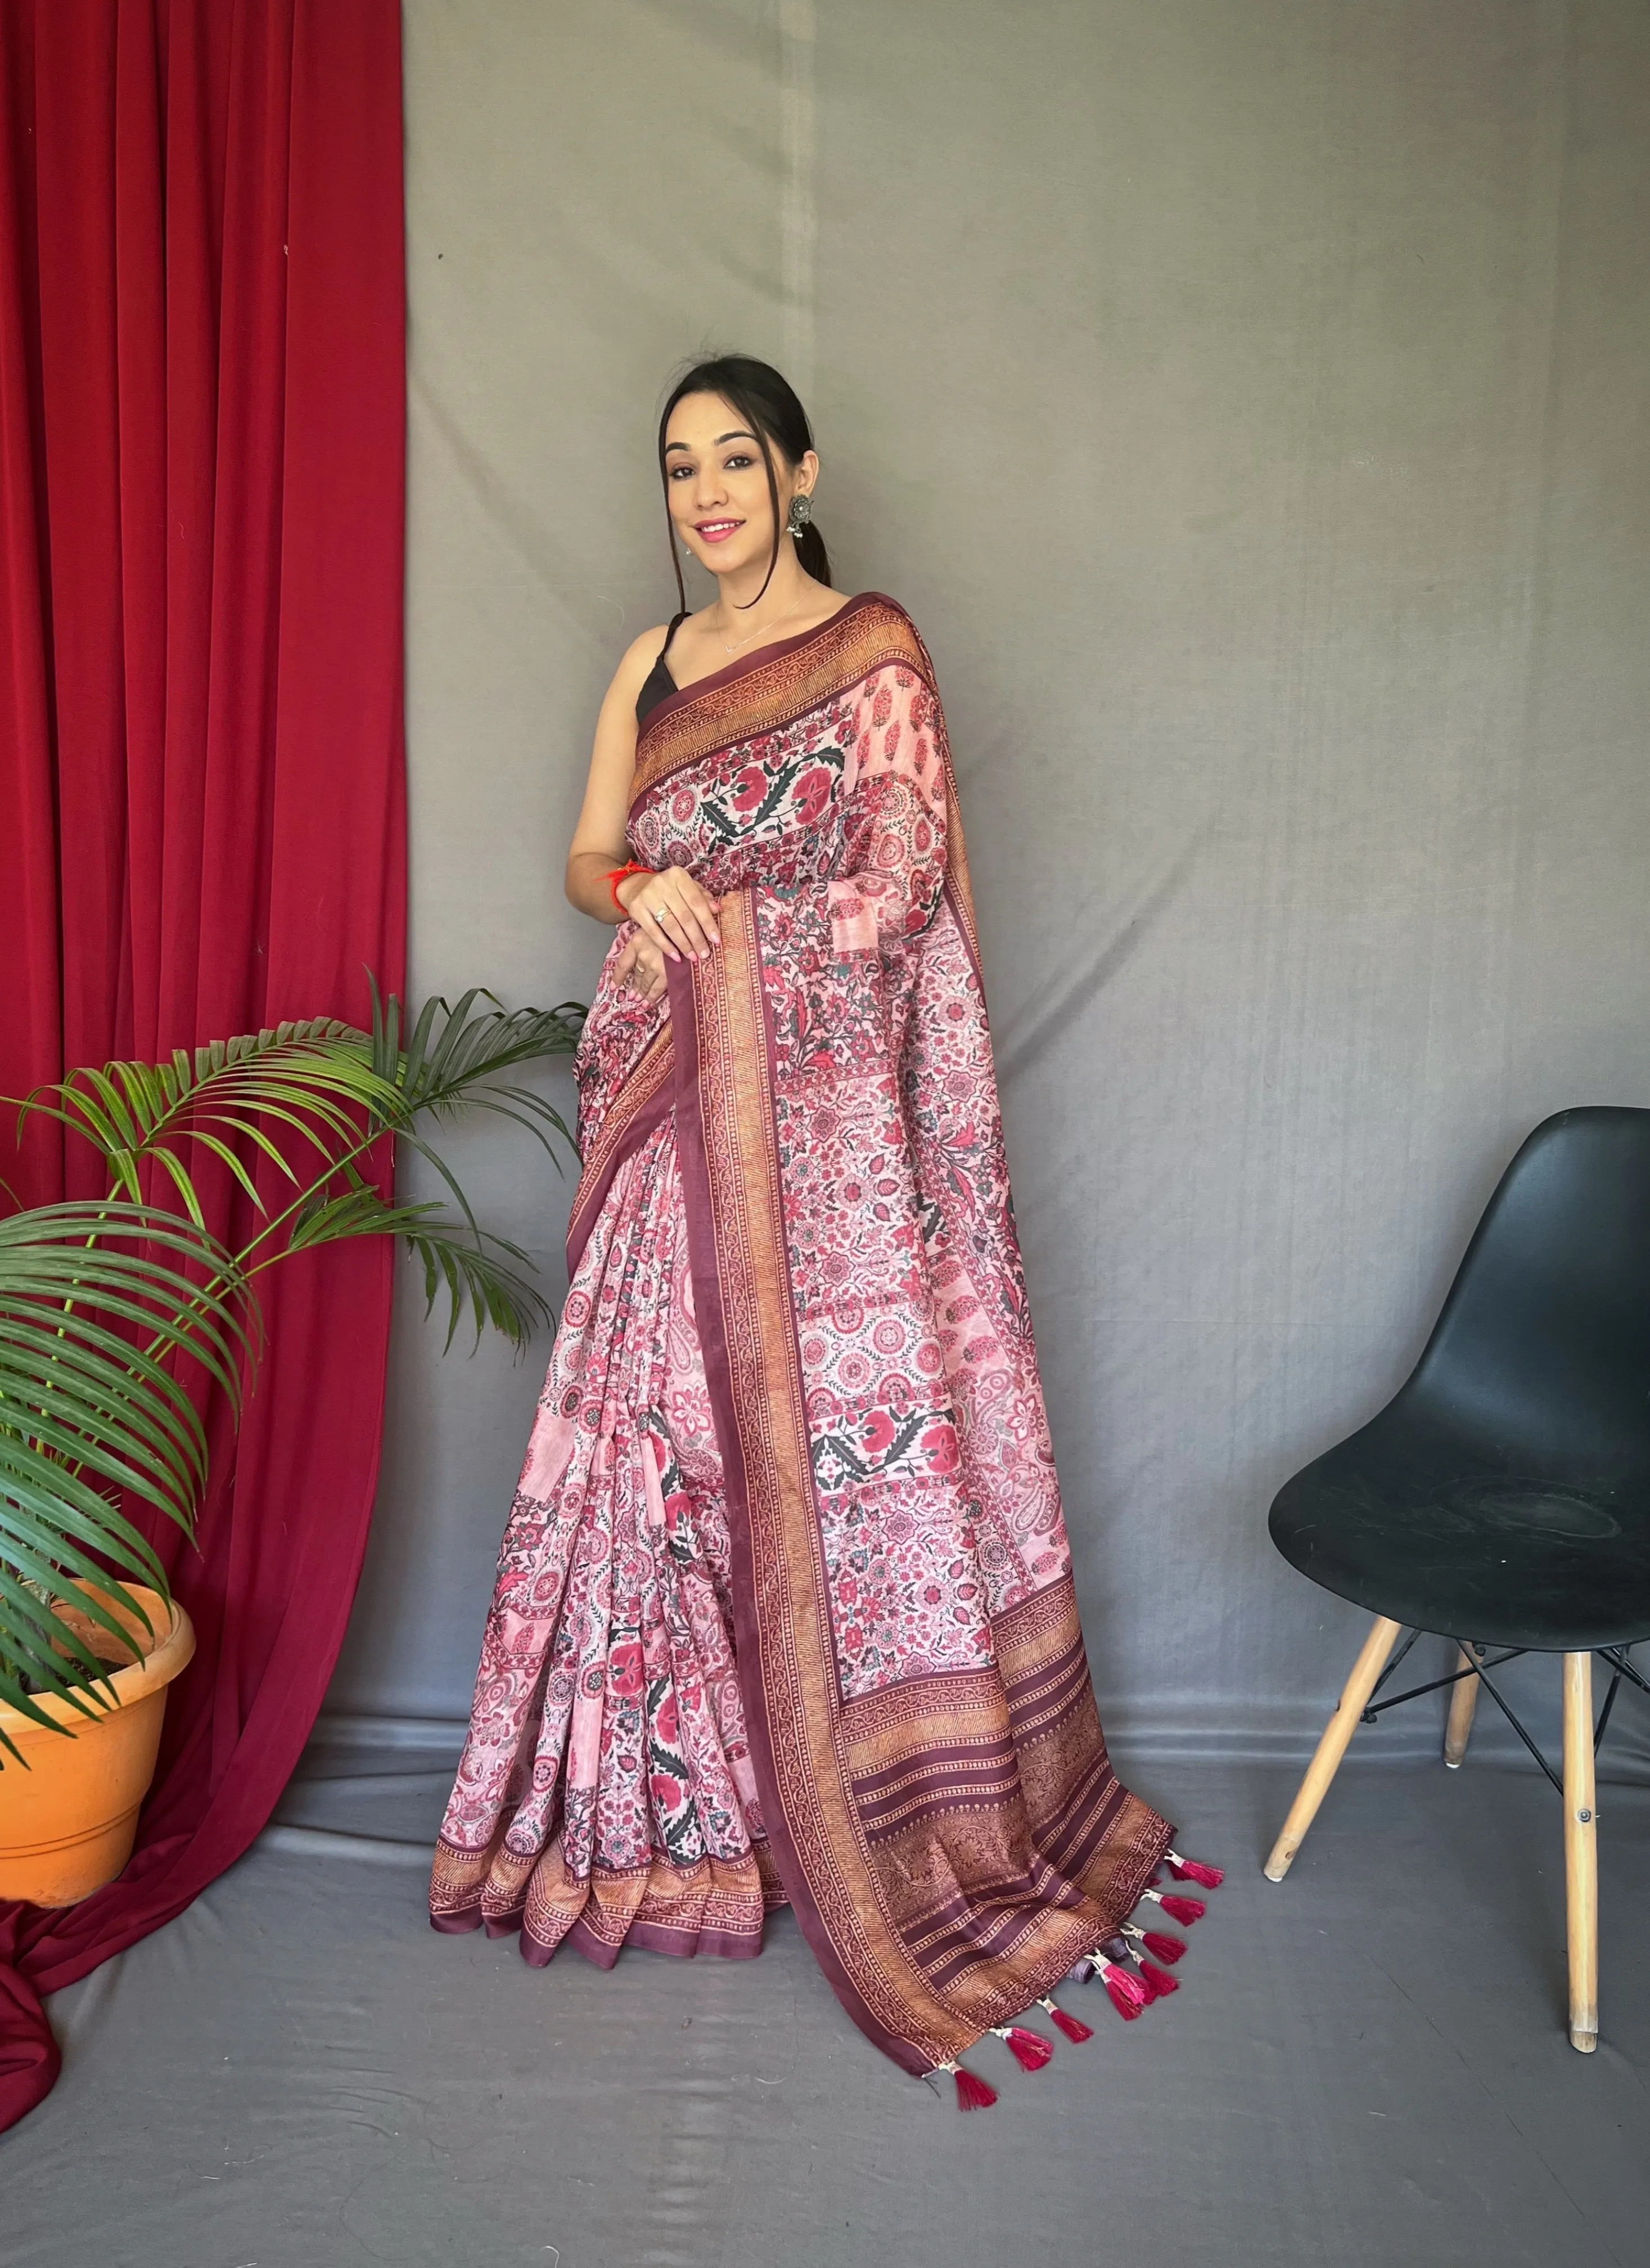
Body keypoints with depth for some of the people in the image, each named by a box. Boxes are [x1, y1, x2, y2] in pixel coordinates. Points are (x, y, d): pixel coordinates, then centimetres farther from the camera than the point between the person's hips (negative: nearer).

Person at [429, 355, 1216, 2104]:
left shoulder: (873, 649, -1)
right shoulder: (651, 662, 16)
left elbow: (902, 879, -8)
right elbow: (587, 857, 11)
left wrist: (721, 936, -11)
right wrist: (638, 891, -10)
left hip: (818, 1112, -5)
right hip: (675, 1119, 5)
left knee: (830, 1432, 1)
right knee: (670, 1425, 7)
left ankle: (866, 1811, 17)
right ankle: (679, 1796, 23)